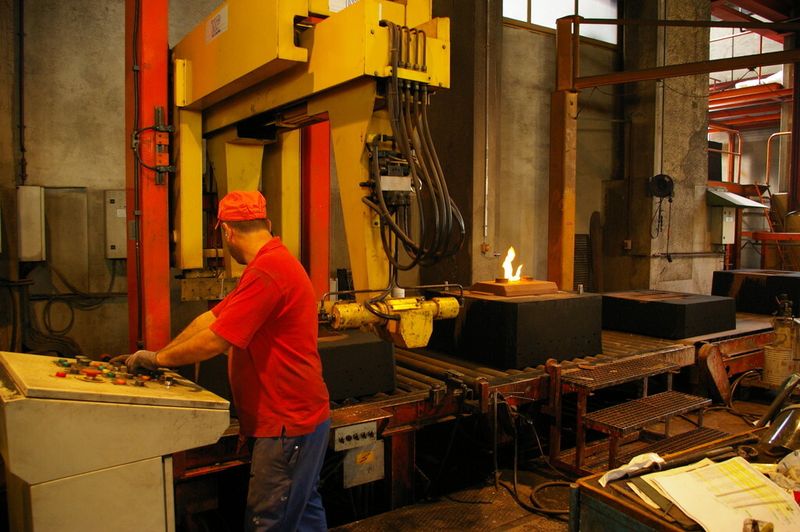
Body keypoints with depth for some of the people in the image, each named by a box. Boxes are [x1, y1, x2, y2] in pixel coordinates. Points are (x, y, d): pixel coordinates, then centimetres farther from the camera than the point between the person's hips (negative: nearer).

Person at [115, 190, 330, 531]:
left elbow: (215, 341, -20)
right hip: (296, 417, 10)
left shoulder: (266, 270, -22)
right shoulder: (273, 264, 13)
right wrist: (158, 356, 11)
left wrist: (159, 358, -4)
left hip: (288, 426, -10)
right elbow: (212, 317, 13)